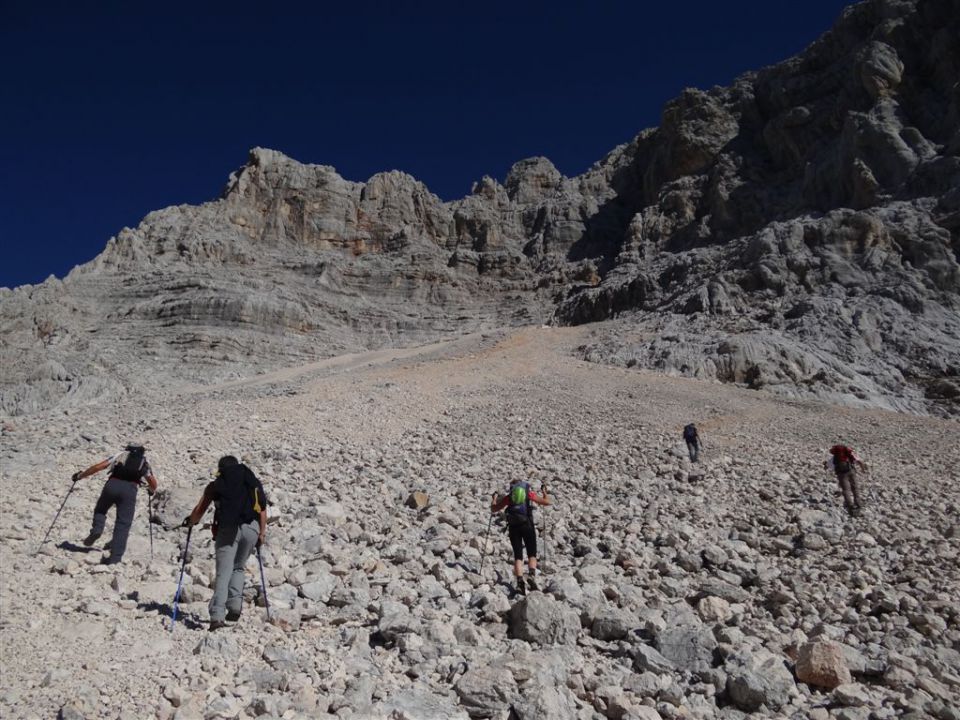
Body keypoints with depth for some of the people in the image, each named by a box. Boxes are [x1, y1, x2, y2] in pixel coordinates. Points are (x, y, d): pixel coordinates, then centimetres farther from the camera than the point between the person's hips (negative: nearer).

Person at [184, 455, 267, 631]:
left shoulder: (215, 485, 17)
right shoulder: (253, 481, 21)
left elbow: (199, 510, 16)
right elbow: (262, 507, 12)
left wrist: (189, 521, 36)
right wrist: (262, 532, 12)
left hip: (228, 529, -2)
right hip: (251, 528, 2)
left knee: (223, 573, -2)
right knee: (238, 568, 20)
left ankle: (217, 616, -13)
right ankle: (235, 605, 6)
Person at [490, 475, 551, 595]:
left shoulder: (509, 496, 14)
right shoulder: (529, 493, 12)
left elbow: (493, 509, 19)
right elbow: (547, 502, 19)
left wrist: (494, 499, 38)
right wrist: (545, 491, 38)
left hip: (513, 527, 1)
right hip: (527, 525, -1)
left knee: (518, 555, 5)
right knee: (532, 554, 8)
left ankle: (520, 581, -12)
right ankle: (532, 575, -17)